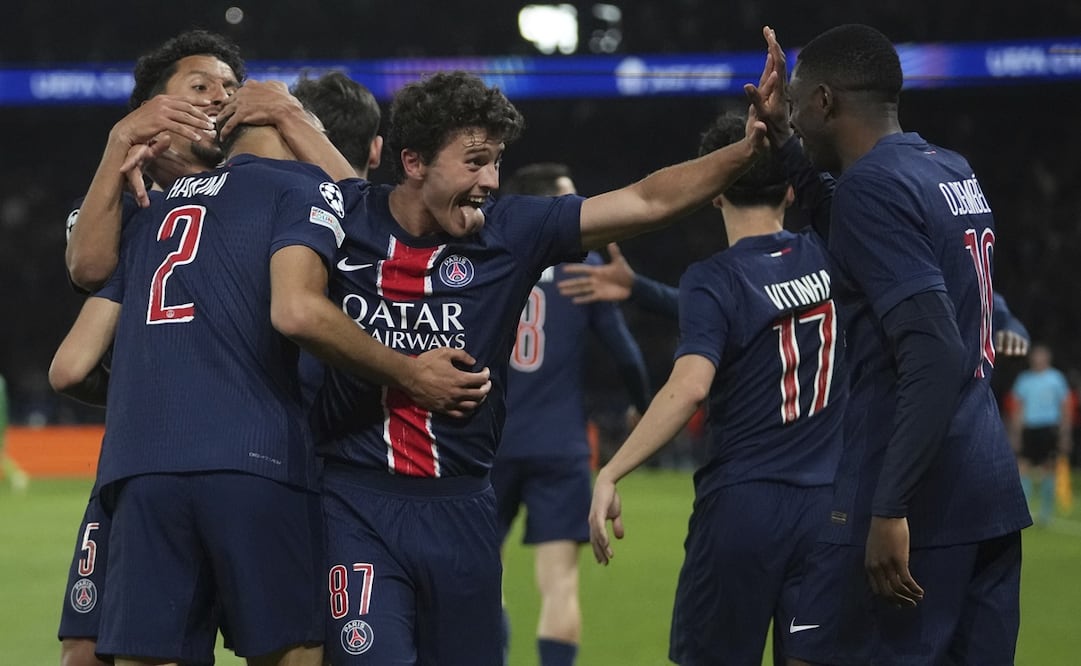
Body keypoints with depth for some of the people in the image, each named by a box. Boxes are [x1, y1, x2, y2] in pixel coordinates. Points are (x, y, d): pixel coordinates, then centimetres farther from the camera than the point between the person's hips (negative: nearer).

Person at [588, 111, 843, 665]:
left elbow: (689, 388, -24)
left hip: (741, 502, -4)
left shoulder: (713, 280, -10)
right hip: (827, 505, 4)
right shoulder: (827, 259, 4)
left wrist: (609, 476, -24)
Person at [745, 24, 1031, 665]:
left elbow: (935, 357, -21)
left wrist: (889, 510, -23)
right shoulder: (955, 172, 14)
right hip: (993, 489, 9)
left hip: (916, 495, -9)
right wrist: (783, 140, 33)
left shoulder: (872, 186, -12)